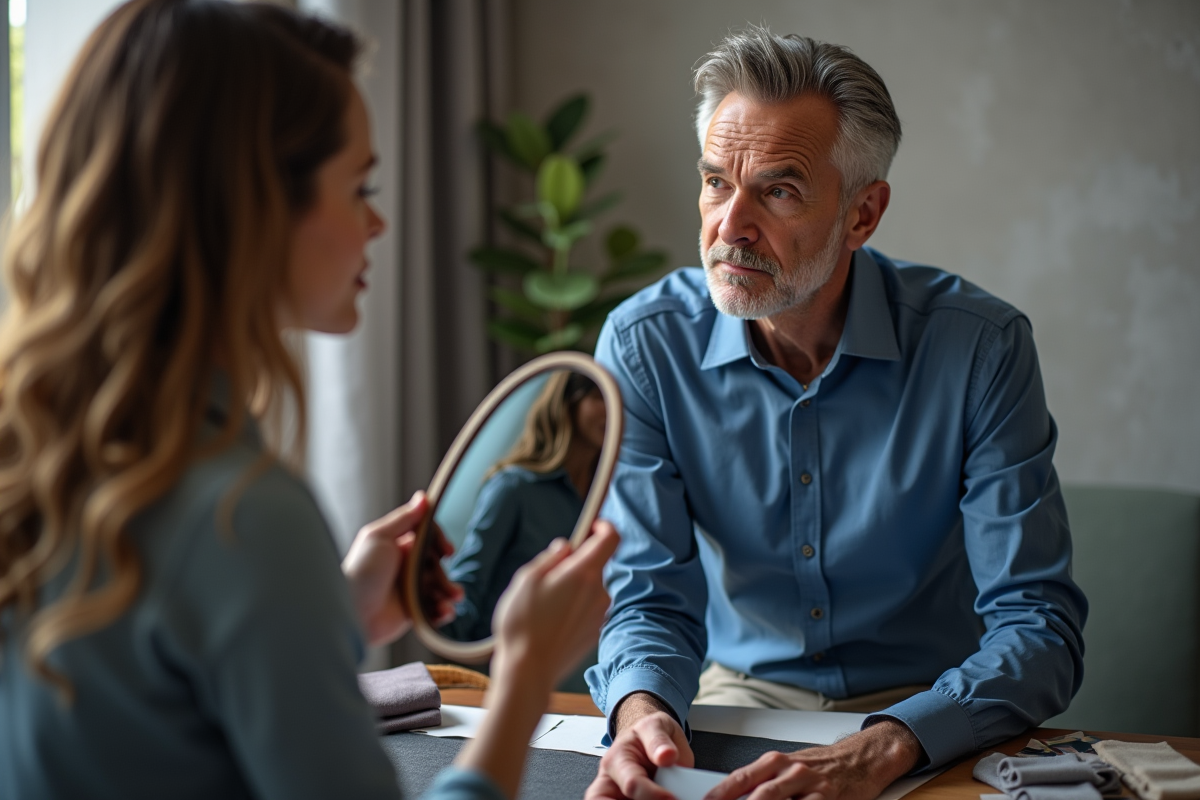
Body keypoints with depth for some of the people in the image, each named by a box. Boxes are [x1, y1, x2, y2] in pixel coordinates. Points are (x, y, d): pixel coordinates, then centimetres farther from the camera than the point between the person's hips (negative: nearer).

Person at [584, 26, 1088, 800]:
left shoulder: (981, 346, -15)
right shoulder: (643, 346, -10)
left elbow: (1040, 626, -17)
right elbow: (652, 598, -8)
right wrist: (643, 711, -31)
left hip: (930, 718, -1)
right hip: (739, 696, 1)